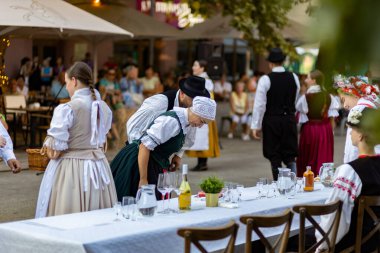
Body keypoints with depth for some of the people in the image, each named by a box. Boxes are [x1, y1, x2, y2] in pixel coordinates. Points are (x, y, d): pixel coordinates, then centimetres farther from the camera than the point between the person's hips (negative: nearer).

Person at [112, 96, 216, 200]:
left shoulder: (186, 122, 4)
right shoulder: (171, 121, -24)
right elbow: (145, 145, -28)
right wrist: (143, 179, -26)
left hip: (154, 165, 9)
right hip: (139, 162, -9)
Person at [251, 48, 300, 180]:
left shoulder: (265, 79, -10)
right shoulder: (294, 78, 2)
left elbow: (259, 105, -9)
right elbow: (295, 101, 11)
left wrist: (256, 126, -4)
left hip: (271, 121, -3)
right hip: (290, 120, 3)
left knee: (275, 158, 5)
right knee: (290, 156, 9)